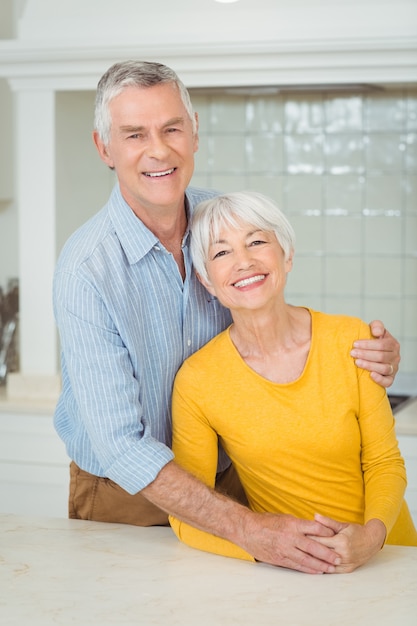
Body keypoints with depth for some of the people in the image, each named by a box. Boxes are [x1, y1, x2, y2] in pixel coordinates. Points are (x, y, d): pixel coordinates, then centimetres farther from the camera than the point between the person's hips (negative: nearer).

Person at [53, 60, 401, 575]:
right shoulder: (86, 270, -25)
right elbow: (121, 446, -27)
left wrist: (368, 356, -15)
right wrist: (246, 529, -33)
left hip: (225, 482, 4)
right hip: (123, 500, -4)